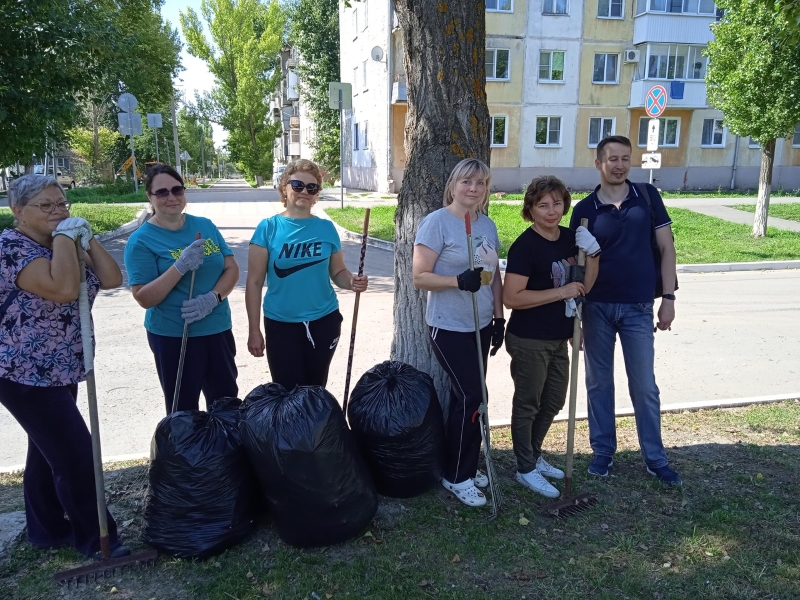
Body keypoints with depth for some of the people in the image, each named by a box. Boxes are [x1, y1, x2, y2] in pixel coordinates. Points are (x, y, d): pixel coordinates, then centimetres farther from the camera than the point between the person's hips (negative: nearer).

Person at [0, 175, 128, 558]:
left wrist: (86, 239, -7)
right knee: (76, 454, -5)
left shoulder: (64, 245, 9)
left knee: (49, 451, 18)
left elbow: (112, 279, 1)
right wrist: (65, 237, -23)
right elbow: (64, 289, -33)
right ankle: (97, 540, 10)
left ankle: (47, 530, 34)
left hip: (59, 369, 9)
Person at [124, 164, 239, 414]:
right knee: (183, 410, 10)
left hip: (218, 330, 4)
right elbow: (144, 298, -14)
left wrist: (212, 298, -16)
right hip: (172, 336, -4)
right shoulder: (141, 240, -9)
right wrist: (180, 266, -27)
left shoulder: (205, 226, 4)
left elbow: (232, 269, 3)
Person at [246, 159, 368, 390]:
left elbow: (338, 272, 7)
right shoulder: (268, 228, -7)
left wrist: (352, 281, -17)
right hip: (281, 324, -2)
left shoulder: (327, 228, 1)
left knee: (316, 389, 15)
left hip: (324, 321, 2)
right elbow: (254, 282, -6)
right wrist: (254, 330, -7)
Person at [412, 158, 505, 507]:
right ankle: (456, 476, 12)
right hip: (449, 328, -6)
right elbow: (420, 277, -16)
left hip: (480, 326, 7)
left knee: (467, 397, 12)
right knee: (471, 397, -6)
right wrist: (459, 281, -30)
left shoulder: (488, 225, 9)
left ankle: (463, 467, 28)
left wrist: (499, 318, 11)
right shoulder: (437, 222, -12)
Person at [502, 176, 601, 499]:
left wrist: (592, 254, -9)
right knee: (528, 404, 8)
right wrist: (561, 292, -23)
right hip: (529, 340, -8)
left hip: (558, 338, 8)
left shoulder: (570, 238, 2)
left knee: (554, 401, 21)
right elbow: (511, 297, -24)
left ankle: (534, 455, 41)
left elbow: (584, 287, 7)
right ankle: (526, 469, 25)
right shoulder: (525, 245, -19)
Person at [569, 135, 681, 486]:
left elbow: (666, 247, 2)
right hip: (596, 308, 1)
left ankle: (655, 457, 21)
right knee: (599, 383, 10)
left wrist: (668, 297, -4)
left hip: (638, 308, 0)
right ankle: (603, 451, 25)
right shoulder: (585, 209, 0)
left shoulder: (647, 197, 1)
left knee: (644, 386, 7)